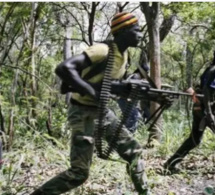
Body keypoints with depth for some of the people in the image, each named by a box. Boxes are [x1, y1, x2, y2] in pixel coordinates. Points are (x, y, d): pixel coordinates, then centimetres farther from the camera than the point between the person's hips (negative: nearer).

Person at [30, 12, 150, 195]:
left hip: (101, 110, 8)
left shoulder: (124, 55, 5)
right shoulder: (103, 50, -22)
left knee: (134, 151, 8)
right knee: (79, 171, -7)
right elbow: (63, 68, -31)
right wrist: (92, 91, -32)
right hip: (83, 112, -8)